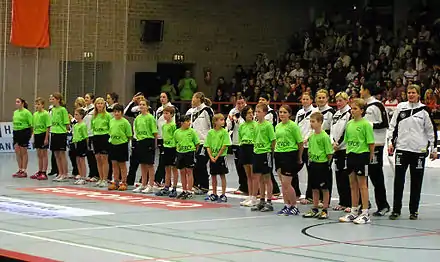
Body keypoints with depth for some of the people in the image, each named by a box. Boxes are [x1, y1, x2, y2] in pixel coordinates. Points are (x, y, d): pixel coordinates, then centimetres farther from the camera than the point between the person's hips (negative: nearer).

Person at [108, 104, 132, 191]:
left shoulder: (125, 122, -9)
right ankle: (115, 182, 17)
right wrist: (111, 139, 7)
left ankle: (124, 183, 9)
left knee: (122, 164, 2)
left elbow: (129, 135, -8)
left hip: (122, 144, -5)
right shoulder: (111, 121, 8)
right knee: (114, 164, 9)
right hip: (113, 144, 5)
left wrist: (124, 141, -8)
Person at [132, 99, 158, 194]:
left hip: (149, 141, -7)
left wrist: (154, 144, -12)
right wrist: (138, 138, 10)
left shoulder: (150, 117, -9)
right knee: (142, 164, 12)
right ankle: (143, 185, 20)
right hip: (140, 142, 7)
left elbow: (155, 132, -10)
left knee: (150, 164, -2)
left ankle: (151, 186, 2)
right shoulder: (137, 118, 10)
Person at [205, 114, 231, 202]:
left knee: (222, 175, 0)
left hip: (221, 156, -4)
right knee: (213, 176, 10)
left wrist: (217, 157, -13)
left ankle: (223, 195, 4)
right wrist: (211, 156, -9)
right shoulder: (210, 132, 4)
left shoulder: (224, 132, -6)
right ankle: (214, 194, 20)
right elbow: (208, 146, 4)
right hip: (212, 157, 4)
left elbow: (224, 146, -10)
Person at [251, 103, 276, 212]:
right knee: (259, 178, 11)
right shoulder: (256, 125, 10)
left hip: (266, 153, -7)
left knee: (267, 178, -1)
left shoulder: (268, 125, -12)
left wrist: (270, 152, -10)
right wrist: (255, 148, 10)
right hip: (257, 153, 7)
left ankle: (269, 202, 5)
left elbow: (273, 140, -11)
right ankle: (262, 201, 19)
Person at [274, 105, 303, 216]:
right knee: (283, 184, 9)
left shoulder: (293, 126, -10)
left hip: (290, 155, -7)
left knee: (286, 184, -8)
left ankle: (294, 207, 3)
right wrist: (276, 152, 15)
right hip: (279, 155, 7)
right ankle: (287, 206, 17)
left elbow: (300, 143, -7)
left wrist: (299, 158, -4)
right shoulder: (278, 126, 11)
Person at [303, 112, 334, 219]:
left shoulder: (324, 136, -14)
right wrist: (310, 159, 9)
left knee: (325, 188, 2)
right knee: (314, 188, 13)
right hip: (313, 164, 7)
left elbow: (329, 152, -12)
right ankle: (315, 209, 22)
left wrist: (328, 163, -8)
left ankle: (325, 210, 8)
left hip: (323, 164, -7)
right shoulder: (311, 136, 8)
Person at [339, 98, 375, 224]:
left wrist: (370, 157, -9)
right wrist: (349, 152, 11)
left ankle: (365, 214, 2)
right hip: (351, 155, 7)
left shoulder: (365, 124, -11)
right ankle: (354, 212, 20)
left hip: (362, 155, -7)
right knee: (353, 185, 12)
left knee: (362, 185, -3)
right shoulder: (349, 124, 10)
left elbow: (371, 143, -10)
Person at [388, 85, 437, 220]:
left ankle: (414, 211, 13)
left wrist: (433, 148, 3)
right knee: (398, 180, -3)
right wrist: (391, 141, 3)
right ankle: (396, 210, 5)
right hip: (402, 148, 1)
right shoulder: (401, 107, 6)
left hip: (419, 150, -1)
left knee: (416, 181, 5)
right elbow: (393, 125, 12)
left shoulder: (424, 110, 2)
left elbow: (431, 130, 5)